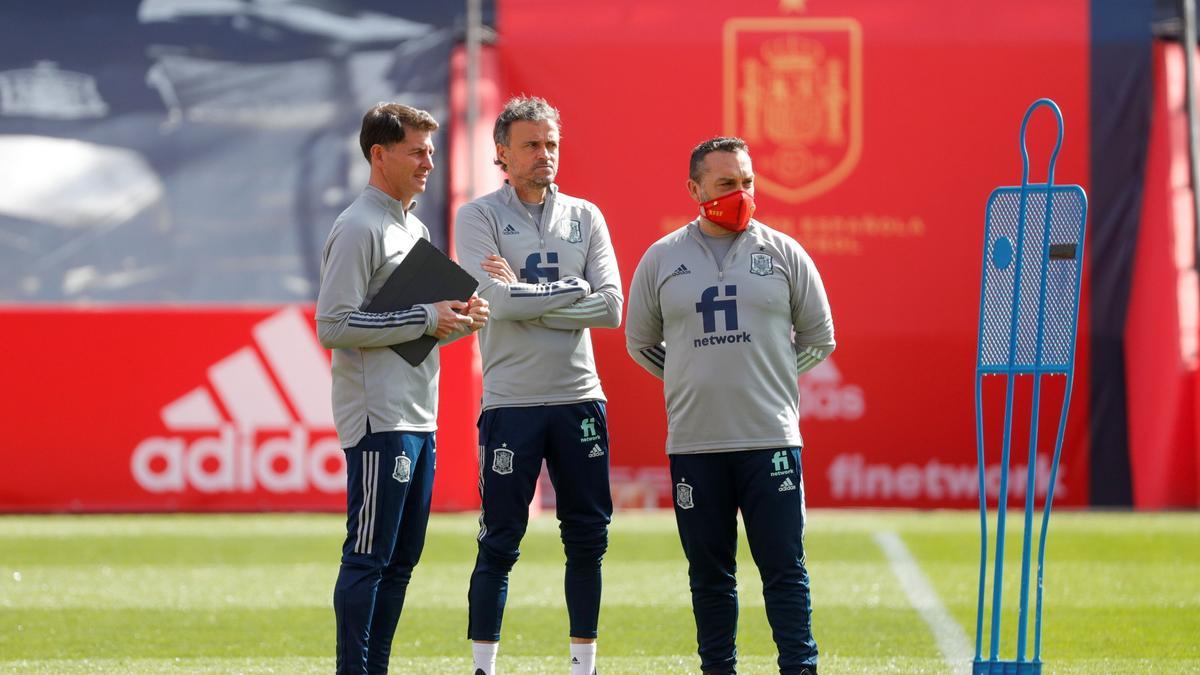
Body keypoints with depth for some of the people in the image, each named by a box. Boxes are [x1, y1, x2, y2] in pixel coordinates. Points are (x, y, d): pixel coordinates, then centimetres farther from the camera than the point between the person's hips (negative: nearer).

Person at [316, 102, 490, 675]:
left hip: (419, 421, 9)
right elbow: (334, 326, -18)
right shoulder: (358, 229, -10)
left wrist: (459, 321, 4)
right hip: (378, 420, -9)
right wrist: (426, 319, -17)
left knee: (401, 560, 11)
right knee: (368, 558, -7)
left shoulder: (415, 228, 19)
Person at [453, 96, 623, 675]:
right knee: (499, 545, -2)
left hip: (579, 398, 4)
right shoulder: (479, 217, 0)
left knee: (588, 539, 6)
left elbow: (610, 307, -2)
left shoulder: (584, 217, 10)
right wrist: (572, 289, -7)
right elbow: (499, 302, -16)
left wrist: (526, 297, -10)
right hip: (511, 403, -4)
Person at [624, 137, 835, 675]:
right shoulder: (661, 259, 6)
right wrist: (694, 381, 10)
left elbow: (818, 339, 13)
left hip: (770, 438, -1)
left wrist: (763, 377, 9)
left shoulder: (783, 253, 4)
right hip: (693, 443, 1)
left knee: (784, 566, -3)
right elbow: (640, 342, 17)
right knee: (708, 573, 7)